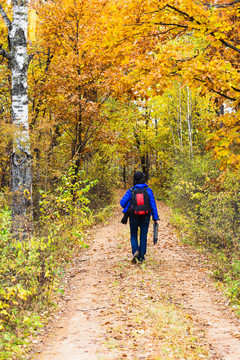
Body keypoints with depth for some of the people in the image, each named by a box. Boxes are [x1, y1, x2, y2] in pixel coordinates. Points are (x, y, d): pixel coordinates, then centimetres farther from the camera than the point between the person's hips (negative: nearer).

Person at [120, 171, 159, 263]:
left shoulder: (131, 191, -7)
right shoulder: (148, 190, -7)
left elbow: (122, 202, -10)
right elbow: (153, 205, -7)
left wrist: (126, 210, 12)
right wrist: (155, 218, -2)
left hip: (134, 217, 0)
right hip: (145, 217, 0)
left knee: (133, 236, 16)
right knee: (143, 237, 14)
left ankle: (135, 251, -8)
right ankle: (141, 256, 15)